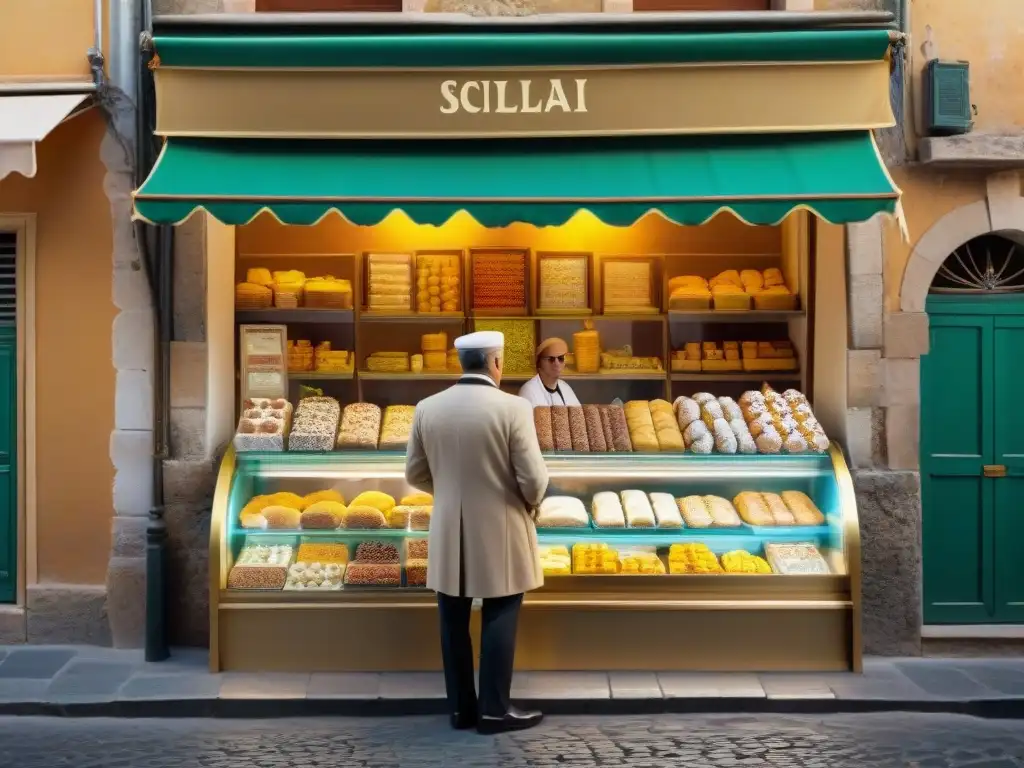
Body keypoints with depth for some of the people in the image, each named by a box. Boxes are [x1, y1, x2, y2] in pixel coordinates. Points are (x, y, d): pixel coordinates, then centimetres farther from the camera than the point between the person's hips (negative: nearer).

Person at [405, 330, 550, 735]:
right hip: (499, 532, -4)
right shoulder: (513, 408, -15)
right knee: (499, 619, 6)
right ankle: (494, 709, 11)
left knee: (454, 620, 11)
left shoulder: (427, 408, -2)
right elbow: (534, 479, -15)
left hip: (449, 533, 4)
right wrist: (530, 503, 7)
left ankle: (460, 706, 20)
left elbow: (415, 473, 5)